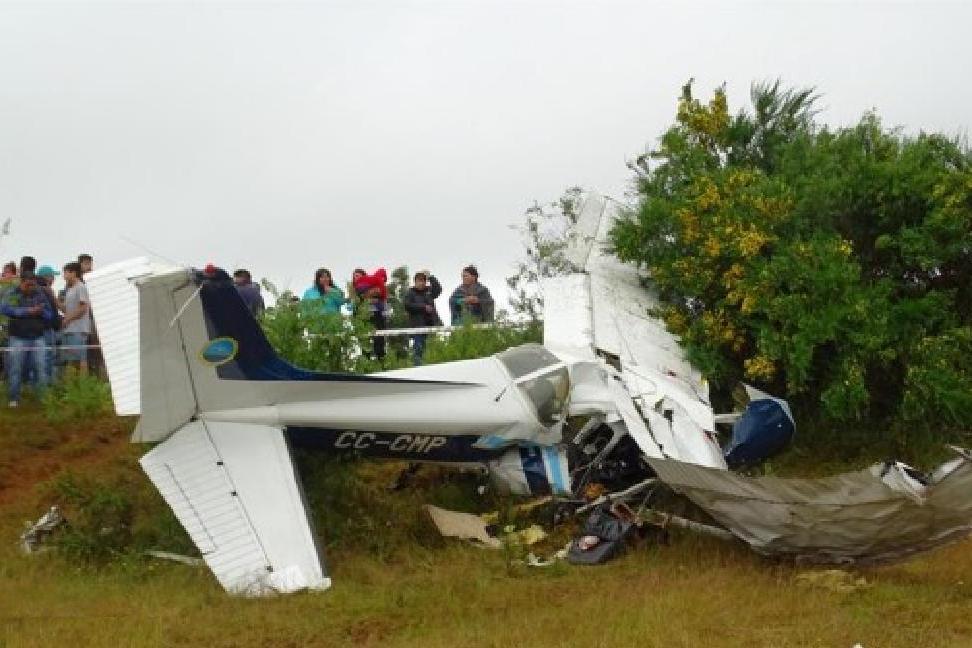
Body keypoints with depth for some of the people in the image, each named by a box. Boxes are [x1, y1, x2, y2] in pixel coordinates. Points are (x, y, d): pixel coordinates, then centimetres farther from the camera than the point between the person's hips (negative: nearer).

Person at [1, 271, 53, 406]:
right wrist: (28, 311, -21)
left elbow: (50, 314, 12)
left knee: (41, 369, 0)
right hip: (18, 338, -3)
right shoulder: (12, 295, 0)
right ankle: (14, 399, 11)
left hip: (37, 338, 3)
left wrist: (41, 311, -12)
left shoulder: (40, 295, 11)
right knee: (15, 370, 1)